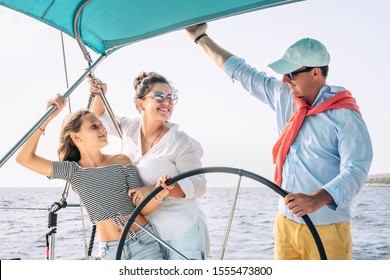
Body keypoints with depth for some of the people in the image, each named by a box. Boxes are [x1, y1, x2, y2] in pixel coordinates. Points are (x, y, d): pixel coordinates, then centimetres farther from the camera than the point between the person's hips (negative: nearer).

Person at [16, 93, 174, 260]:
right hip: (110, 251, 0)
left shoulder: (121, 161, 1)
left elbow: (143, 208, 0)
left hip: (143, 242, 0)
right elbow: (24, 158, -7)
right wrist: (47, 117, -11)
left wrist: (158, 196, -22)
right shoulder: (72, 170, 2)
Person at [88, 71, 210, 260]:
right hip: (145, 233, 6)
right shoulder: (130, 129, 3)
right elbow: (101, 117, 22)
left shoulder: (180, 142, -13)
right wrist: (99, 95, 1)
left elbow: (198, 185, -14)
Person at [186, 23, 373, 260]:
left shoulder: (345, 116, -10)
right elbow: (241, 72, 17)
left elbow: (356, 169, -19)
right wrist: (201, 38, 22)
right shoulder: (284, 97, 9)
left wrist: (317, 199, -35)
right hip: (285, 223, 6)